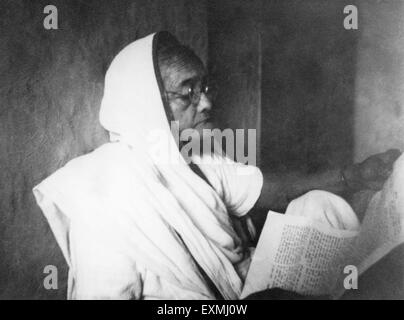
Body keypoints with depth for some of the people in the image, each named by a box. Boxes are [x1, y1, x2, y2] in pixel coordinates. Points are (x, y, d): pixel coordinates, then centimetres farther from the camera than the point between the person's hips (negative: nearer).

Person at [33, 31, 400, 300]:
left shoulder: (199, 162, -1)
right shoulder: (104, 201, -23)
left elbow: (277, 189, 1)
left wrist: (355, 175, -12)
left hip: (245, 282, 8)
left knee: (321, 205, 0)